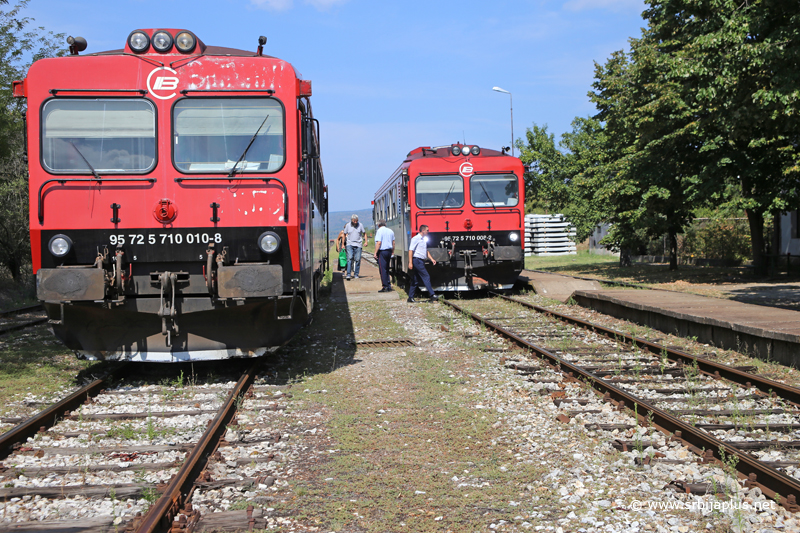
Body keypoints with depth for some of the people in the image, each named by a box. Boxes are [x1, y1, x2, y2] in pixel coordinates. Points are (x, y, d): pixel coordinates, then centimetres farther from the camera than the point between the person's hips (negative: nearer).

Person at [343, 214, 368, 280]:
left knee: (357, 259, -1)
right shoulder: (348, 225, 3)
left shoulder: (360, 225, 2)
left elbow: (364, 233, 13)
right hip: (350, 244, -1)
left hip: (358, 245, 1)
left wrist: (366, 241, 1)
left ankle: (356, 274, 10)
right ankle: (348, 274, -17)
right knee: (349, 258, -14)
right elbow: (344, 234, 12)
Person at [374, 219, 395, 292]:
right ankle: (389, 286, 14)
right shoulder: (390, 231, 12)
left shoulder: (379, 231, -10)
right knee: (387, 269, 16)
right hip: (389, 251, 7)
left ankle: (385, 287, -6)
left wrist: (375, 252, -15)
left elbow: (379, 243, -18)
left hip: (382, 251, -7)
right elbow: (393, 242, 15)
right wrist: (392, 252, 23)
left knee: (383, 270, -4)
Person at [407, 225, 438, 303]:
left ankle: (410, 298, 10)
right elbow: (411, 250, -14)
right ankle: (432, 295, -10)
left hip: (421, 261, 9)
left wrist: (432, 259, 16)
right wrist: (410, 262, -20)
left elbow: (426, 251, 28)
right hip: (417, 260, -9)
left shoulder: (424, 240, 19)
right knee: (426, 277, -10)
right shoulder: (416, 239, -9)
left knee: (416, 280, 8)